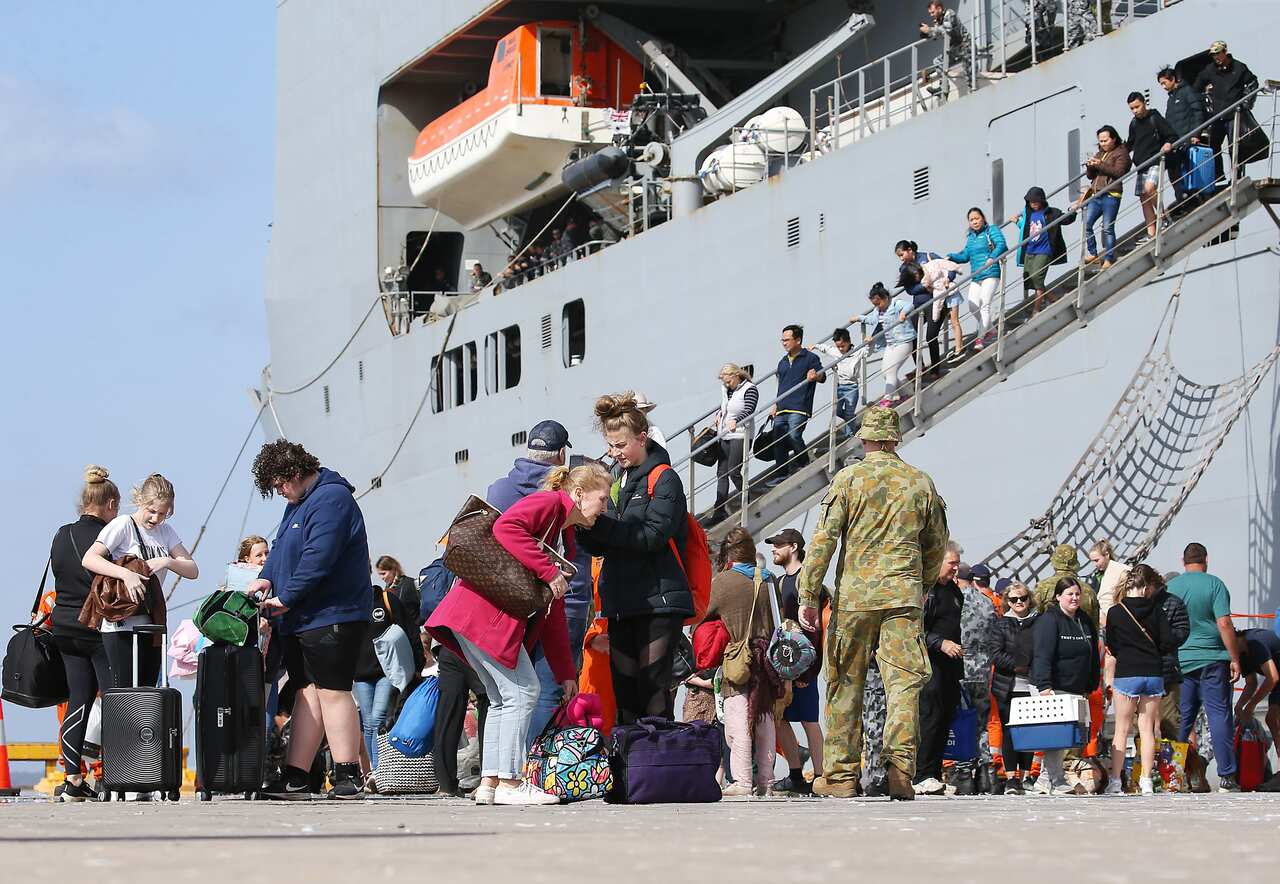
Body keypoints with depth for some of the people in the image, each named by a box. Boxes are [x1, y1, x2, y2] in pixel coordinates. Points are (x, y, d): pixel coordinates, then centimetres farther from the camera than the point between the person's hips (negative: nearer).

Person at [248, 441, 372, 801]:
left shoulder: (331, 498, -14)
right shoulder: (298, 502, 19)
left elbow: (318, 558, -21)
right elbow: (281, 548, 26)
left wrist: (286, 598, -16)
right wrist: (267, 576, 7)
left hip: (332, 618, -10)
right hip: (299, 619, 10)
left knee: (332, 691, -11)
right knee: (306, 693, 7)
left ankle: (348, 777, -10)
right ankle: (294, 778, 6)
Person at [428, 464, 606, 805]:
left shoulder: (566, 538, 23)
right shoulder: (547, 503, -4)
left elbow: (553, 612, 24)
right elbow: (505, 527, -25)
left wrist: (566, 673, 20)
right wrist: (549, 571, -23)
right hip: (484, 609, -10)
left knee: (504, 700, 11)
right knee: (522, 692, -9)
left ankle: (489, 783, 11)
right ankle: (509, 783, -7)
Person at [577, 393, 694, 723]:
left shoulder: (663, 479, -4)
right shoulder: (616, 481, 17)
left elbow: (652, 535, -17)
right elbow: (600, 547, 15)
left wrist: (599, 524, -19)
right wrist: (585, 526, -6)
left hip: (659, 600, -7)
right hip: (621, 604, 7)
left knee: (653, 687, -10)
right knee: (624, 691, 7)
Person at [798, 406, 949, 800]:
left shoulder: (848, 479, 0)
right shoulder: (921, 483, 9)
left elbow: (823, 540, -5)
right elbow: (937, 545, 18)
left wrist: (809, 595, -2)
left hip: (854, 594, -1)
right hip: (904, 597, 1)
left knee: (845, 683, 6)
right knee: (904, 682, -1)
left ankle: (841, 775, 7)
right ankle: (900, 771, -11)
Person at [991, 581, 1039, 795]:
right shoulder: (1002, 624, 7)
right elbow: (996, 655, -1)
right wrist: (1018, 665, -10)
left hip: (1032, 688, 1)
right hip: (1008, 687, -1)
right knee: (1010, 732, -4)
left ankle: (1026, 776, 8)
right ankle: (1010, 778, -4)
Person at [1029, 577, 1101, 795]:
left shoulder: (1085, 621, 16)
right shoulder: (1048, 620, -9)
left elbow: (1094, 658, 23)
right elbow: (1042, 655, -19)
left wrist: (1091, 686, 18)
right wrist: (1044, 686, -28)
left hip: (1076, 691, 8)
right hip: (1053, 689, -8)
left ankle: (1045, 781, 14)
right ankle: (1057, 784, -7)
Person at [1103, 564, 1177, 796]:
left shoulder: (1115, 612, -5)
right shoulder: (1156, 610, -1)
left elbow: (1111, 647, 2)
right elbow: (1168, 643, -3)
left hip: (1126, 674, -2)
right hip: (1154, 673, 2)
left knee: (1121, 730, 5)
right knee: (1147, 729, 8)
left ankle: (1115, 782, 0)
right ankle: (1146, 782, 5)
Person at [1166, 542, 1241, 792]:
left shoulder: (1170, 587, 5)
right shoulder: (1214, 584, -5)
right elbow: (1224, 624, -11)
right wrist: (1235, 659, -5)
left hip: (1179, 661, 3)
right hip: (1212, 659, -3)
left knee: (1181, 719, 10)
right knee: (1219, 714, -1)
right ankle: (1226, 776, -4)